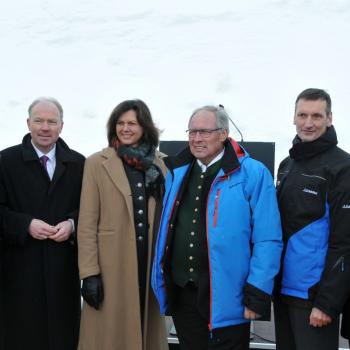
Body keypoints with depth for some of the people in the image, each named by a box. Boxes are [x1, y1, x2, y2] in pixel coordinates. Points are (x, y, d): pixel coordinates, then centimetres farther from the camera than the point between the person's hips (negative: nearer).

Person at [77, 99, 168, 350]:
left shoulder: (159, 163, 7)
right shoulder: (97, 163, -3)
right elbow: (87, 223, -6)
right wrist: (89, 273, -11)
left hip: (150, 261, 3)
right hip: (112, 265, -3)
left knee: (148, 329, 12)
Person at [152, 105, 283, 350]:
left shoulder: (252, 174, -9)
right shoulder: (177, 173, 8)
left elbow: (267, 241, -11)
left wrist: (257, 294, -14)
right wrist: (162, 279, 14)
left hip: (225, 297, -5)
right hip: (181, 293, 5)